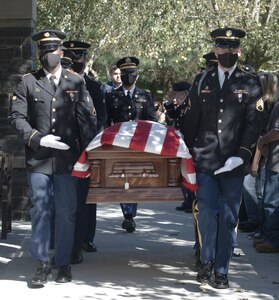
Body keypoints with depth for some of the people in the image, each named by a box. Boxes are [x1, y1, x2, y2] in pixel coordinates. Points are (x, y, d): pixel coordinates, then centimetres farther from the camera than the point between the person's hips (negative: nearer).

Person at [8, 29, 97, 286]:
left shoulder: (76, 82, 7)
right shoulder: (28, 82, 5)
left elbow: (88, 119, 7)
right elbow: (16, 117, 1)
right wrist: (38, 138, -11)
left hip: (67, 158, 1)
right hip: (38, 159, 0)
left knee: (66, 212, 5)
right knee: (40, 211, 2)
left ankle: (64, 263, 17)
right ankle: (42, 264, 12)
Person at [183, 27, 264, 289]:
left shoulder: (250, 83, 3)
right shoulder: (202, 81, 9)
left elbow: (253, 123, -2)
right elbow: (191, 120, 11)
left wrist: (241, 155, -12)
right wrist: (188, 153, 6)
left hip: (234, 164, -1)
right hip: (205, 160, 1)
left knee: (228, 218, 4)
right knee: (207, 214, -2)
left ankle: (221, 270, 14)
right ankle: (206, 262, 16)